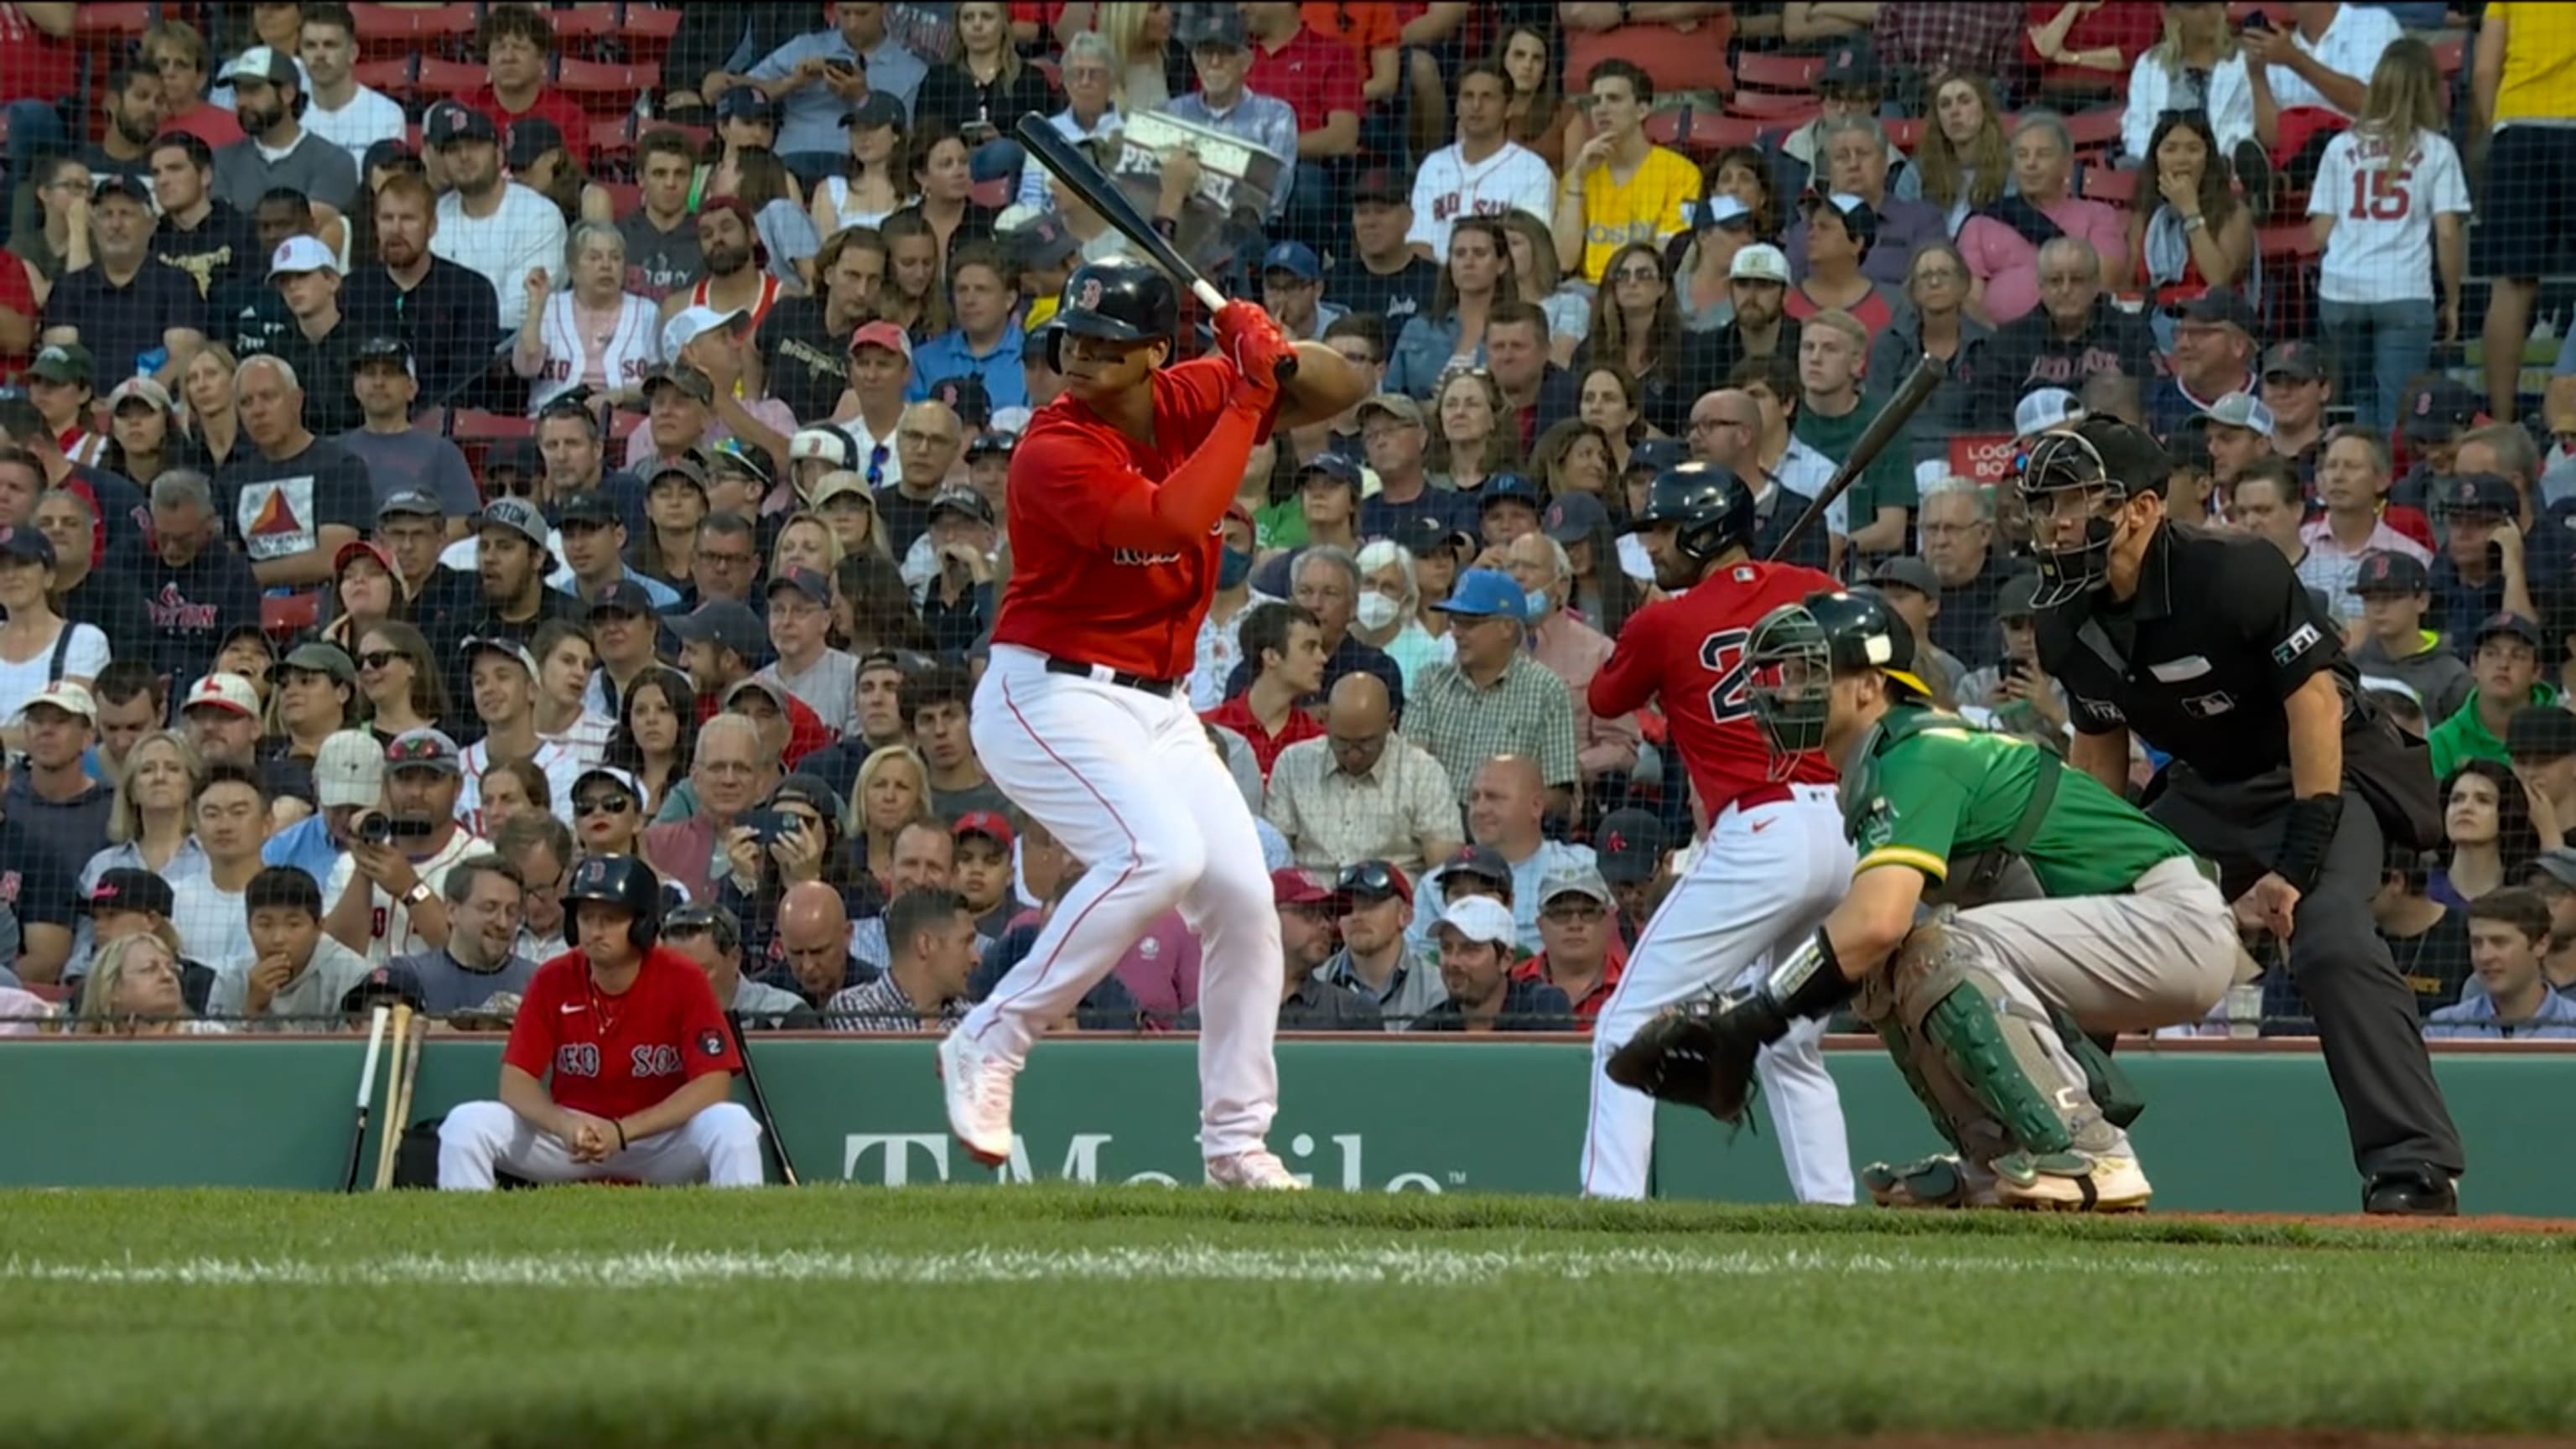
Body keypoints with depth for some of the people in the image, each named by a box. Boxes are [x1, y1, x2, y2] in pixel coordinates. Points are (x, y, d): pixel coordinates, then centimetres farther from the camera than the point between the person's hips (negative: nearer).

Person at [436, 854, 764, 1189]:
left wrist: (622, 1132, -29)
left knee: (732, 1124, -32)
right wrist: (564, 1125, -32)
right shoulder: (553, 982, -6)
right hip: (569, 1134, 2)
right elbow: (516, 1082, -9)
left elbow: (713, 1084, -19)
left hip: (662, 1136, -2)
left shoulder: (683, 980, -12)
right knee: (466, 1123, -19)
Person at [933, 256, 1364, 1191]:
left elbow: (1339, 392, 5)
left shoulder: (1190, 401, 1)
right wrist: (1250, 398, -25)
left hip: (1159, 708, 8)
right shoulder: (1056, 450, -20)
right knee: (1161, 855, -29)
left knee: (1243, 893, 2)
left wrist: (1279, 357, -17)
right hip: (1052, 696, -8)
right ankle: (990, 1043, -19)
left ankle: (1237, 1145, 12)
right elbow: (1171, 521, -33)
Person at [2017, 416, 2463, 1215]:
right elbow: (2099, 752, 10)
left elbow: (2315, 703, -25)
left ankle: (2414, 1169, -32)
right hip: (2208, 791, 8)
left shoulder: (2234, 571, -25)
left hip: (2326, 772, -8)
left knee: (2331, 940, -31)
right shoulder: (2069, 620, -4)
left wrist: (2297, 862, -29)